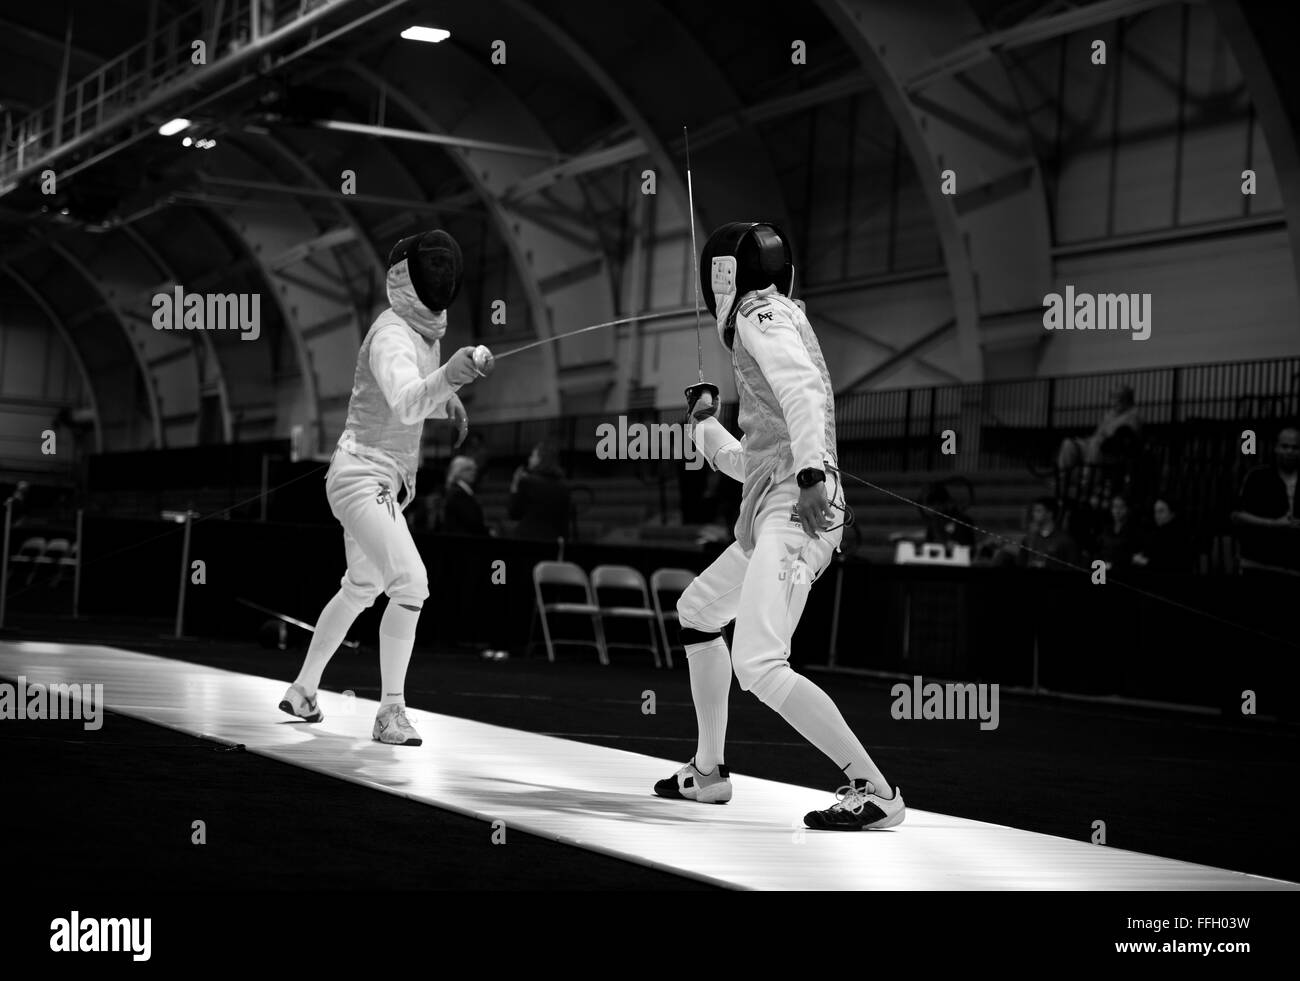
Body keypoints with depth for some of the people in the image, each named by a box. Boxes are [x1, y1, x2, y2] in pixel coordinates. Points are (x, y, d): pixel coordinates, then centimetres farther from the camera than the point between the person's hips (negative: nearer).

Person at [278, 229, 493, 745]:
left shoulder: (425, 330, 7)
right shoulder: (392, 336, -22)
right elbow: (406, 404, -42)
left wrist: (444, 398, 2)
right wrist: (449, 373, -61)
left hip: (383, 482, 10)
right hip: (362, 479, -10)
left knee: (361, 589, 23)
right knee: (411, 584, -23)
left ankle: (303, 689, 38)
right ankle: (391, 712, -18)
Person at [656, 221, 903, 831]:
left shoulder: (761, 313, -1)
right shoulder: (773, 323, 26)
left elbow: (804, 387, -21)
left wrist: (810, 472, -34)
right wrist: (703, 423, 38)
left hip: (791, 512, -10)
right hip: (771, 513, 10)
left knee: (758, 668, -21)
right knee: (697, 613, 27)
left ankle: (874, 791, -19)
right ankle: (708, 771, 34)